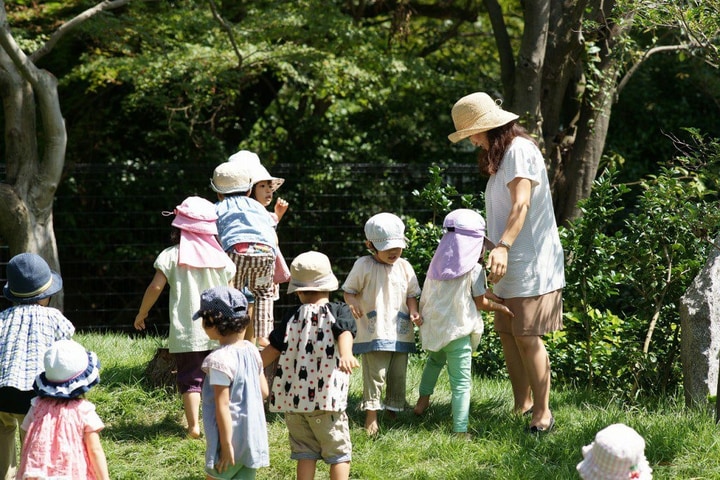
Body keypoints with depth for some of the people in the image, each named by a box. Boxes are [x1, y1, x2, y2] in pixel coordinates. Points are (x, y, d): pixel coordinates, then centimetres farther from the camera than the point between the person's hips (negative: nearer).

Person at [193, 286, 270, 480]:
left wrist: (226, 445, -17)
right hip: (254, 439, 7)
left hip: (232, 438, -7)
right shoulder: (251, 350, 4)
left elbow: (222, 406, -19)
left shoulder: (220, 360, -20)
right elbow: (264, 391, 11)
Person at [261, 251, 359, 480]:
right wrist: (346, 354, -41)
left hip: (293, 399, 3)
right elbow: (345, 333, -23)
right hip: (327, 400, -3)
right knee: (339, 452, 4)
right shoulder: (339, 311, -2)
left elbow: (273, 349, 6)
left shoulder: (294, 317, 6)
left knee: (305, 452, 11)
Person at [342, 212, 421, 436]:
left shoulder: (404, 267, 7)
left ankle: (393, 412, 21)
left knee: (398, 375, 9)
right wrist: (353, 303, -19)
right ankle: (371, 417, -3)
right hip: (374, 332, -4)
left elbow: (411, 294, 14)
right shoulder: (364, 266, -4)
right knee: (375, 375, -8)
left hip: (401, 333, 4)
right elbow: (349, 290, 2)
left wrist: (413, 311, -6)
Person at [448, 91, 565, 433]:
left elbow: (521, 204, -25)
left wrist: (503, 246, -35)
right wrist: (492, 247, 24)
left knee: (527, 338, -10)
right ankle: (522, 406, 16)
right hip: (511, 264, 10)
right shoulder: (501, 155, 18)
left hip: (531, 263, -10)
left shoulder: (519, 150, -13)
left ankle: (542, 413, -5)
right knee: (508, 335, 9)